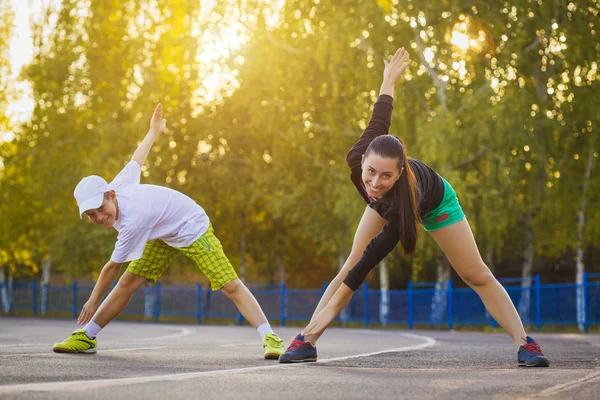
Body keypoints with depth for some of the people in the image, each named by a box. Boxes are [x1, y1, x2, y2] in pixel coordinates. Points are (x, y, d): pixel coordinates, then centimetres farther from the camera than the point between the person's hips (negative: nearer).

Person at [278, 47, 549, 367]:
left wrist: (333, 306, -45)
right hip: (385, 202, 4)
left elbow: (372, 256, -45)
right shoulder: (357, 160, -40)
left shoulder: (403, 199, -49)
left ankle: (524, 345, 0)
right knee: (349, 266, -9)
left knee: (477, 276, -6)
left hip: (433, 205, -4)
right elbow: (379, 121, -21)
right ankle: (307, 341, -8)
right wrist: (389, 81, 0)